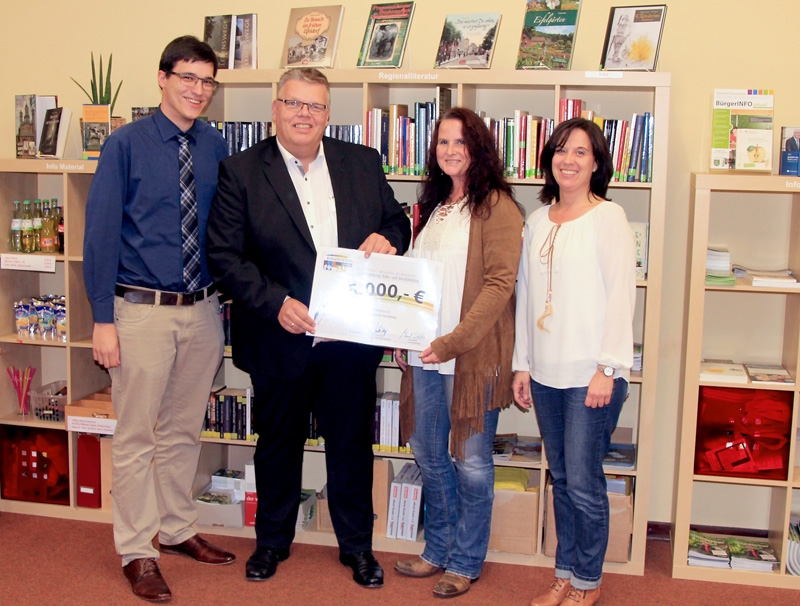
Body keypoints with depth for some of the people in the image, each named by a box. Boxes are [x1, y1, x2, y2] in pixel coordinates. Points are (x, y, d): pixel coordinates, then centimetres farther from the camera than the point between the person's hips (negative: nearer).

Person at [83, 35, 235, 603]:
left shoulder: (215, 146, 3)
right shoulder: (127, 144, -7)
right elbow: (101, 233, -7)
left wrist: (231, 298, 3)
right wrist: (103, 319, -11)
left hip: (203, 311, 4)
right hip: (143, 311, -4)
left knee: (184, 431, 17)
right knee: (136, 437, 5)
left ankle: (177, 530, 35)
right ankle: (136, 551, 21)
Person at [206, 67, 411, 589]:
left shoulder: (363, 163, 4)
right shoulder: (242, 172, -5)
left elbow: (398, 221, 13)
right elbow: (224, 254, -9)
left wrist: (387, 238, -11)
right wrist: (276, 303, -20)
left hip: (352, 337, 2)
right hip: (280, 338, -2)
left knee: (352, 443, 14)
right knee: (278, 443, 16)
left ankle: (357, 545, 33)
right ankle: (273, 540, 38)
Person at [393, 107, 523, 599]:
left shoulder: (496, 207, -9)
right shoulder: (434, 205, 15)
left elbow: (500, 283, -17)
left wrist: (455, 341, -22)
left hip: (474, 354, -7)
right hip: (425, 352, 8)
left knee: (472, 462, 5)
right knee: (429, 453, 15)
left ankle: (466, 562, 21)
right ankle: (438, 550, 32)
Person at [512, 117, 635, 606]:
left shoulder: (608, 217, -5)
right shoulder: (538, 221, 12)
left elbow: (622, 295, -9)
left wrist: (607, 368, -14)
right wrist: (522, 364, 12)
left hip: (591, 375, -5)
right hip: (546, 374, 6)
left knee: (583, 482, 0)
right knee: (561, 479, 14)